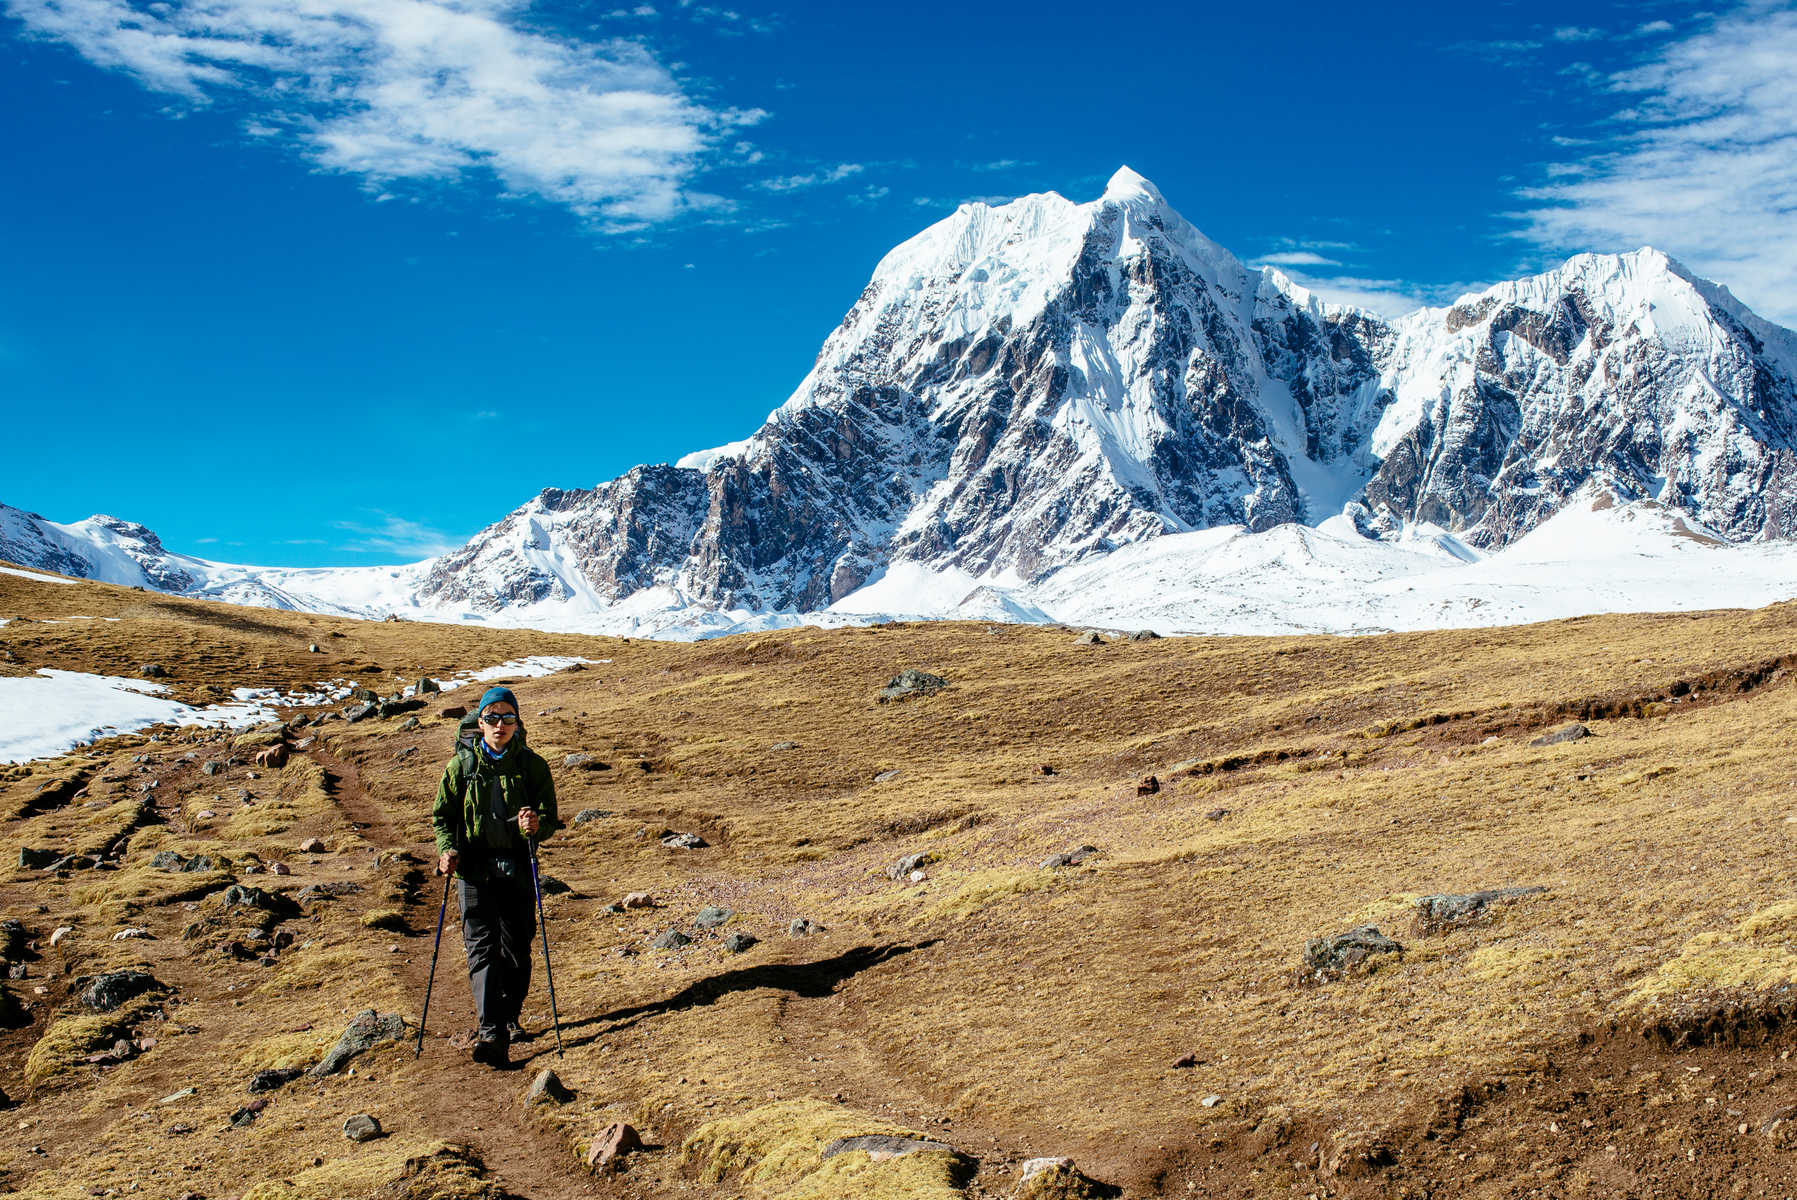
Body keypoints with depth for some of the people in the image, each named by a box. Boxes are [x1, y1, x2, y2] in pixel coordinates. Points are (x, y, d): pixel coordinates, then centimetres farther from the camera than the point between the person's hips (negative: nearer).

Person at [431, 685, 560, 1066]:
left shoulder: (532, 765, 3)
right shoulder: (461, 765, 4)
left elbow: (550, 818, 1)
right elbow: (443, 814, 9)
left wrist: (535, 826, -22)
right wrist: (447, 849, -9)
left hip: (518, 868, 1)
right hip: (475, 867, -1)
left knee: (517, 947, 8)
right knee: (482, 947, -11)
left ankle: (510, 1017, 31)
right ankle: (492, 1034, -18)